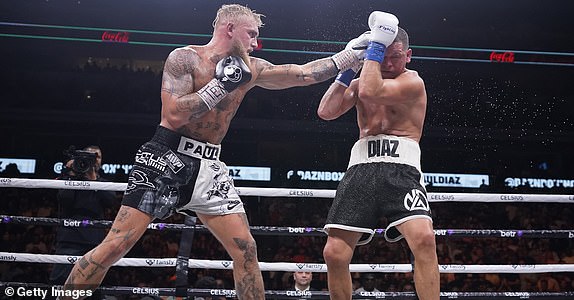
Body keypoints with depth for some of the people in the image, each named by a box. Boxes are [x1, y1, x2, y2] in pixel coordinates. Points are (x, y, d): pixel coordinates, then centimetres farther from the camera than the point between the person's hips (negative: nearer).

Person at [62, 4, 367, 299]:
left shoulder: (250, 69, 11)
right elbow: (174, 116, -18)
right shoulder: (185, 58, -7)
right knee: (118, 244, -11)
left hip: (208, 167, 6)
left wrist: (355, 54, 8)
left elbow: (304, 74, 11)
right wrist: (221, 84, -16)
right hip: (167, 160, -6)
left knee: (245, 248, -2)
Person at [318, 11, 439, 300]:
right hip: (360, 169, 4)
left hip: (400, 169, -4)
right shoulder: (360, 81, 21)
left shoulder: (412, 82, 2)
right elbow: (325, 112, 10)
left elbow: (370, 92, -15)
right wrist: (347, 68, 9)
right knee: (334, 253, -6)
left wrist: (376, 44, -8)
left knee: (424, 238, -30)